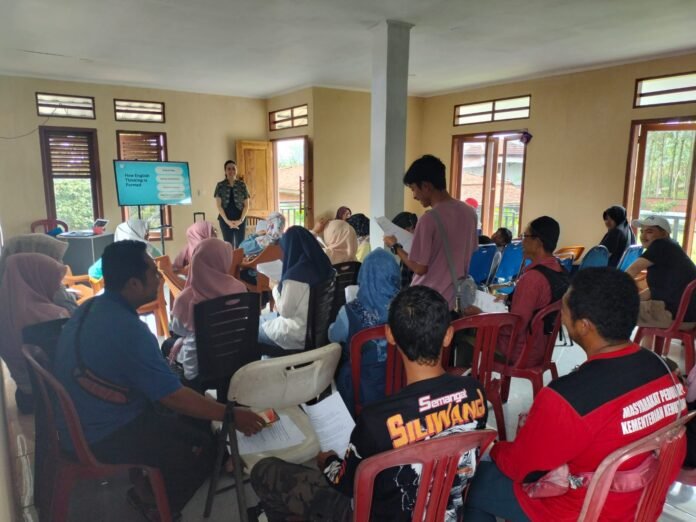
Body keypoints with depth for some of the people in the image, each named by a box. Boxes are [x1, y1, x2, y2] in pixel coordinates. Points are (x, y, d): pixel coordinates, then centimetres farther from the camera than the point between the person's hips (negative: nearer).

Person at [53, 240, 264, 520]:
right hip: (101, 436, -9)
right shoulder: (128, 329, -30)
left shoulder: (91, 307, 0)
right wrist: (231, 415, -18)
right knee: (204, 448, -5)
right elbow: (173, 397, -26)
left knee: (190, 419, 15)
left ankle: (149, 484, 24)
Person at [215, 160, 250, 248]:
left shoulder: (242, 185, 4)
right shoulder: (220, 185, 2)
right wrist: (227, 221, -10)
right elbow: (219, 205, -2)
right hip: (225, 220, 0)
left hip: (240, 220, 1)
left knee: (240, 245, 1)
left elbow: (246, 205, 3)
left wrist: (240, 220, -8)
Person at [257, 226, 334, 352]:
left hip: (299, 335, -8)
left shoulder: (295, 274, -28)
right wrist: (280, 304, 8)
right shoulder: (324, 266, -3)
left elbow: (285, 311, -18)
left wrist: (275, 289, -2)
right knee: (263, 318, 25)